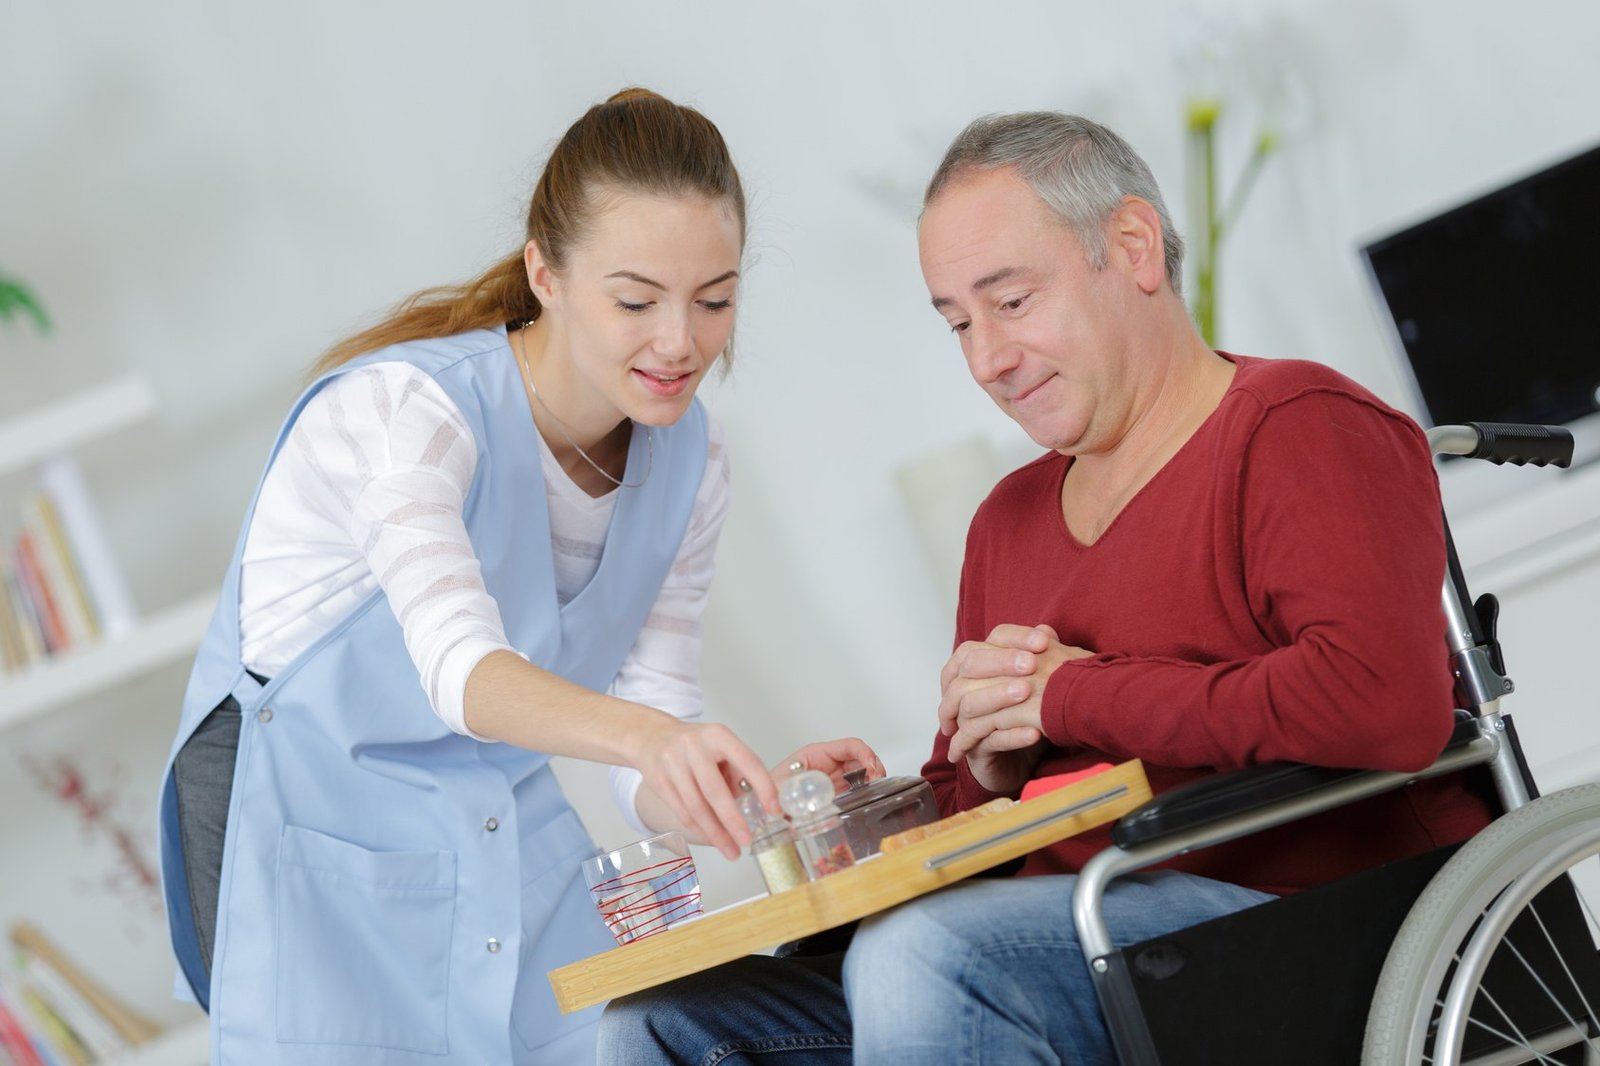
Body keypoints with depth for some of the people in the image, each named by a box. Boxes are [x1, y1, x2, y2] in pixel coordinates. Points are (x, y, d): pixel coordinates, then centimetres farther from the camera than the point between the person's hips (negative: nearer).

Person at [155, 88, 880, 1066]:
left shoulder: (690, 461, -3)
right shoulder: (407, 408, -23)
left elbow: (648, 783, -4)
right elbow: (458, 664, -40)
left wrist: (759, 791, -25)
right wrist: (647, 734, -57)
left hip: (506, 817, 6)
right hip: (300, 800, -5)